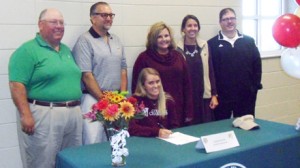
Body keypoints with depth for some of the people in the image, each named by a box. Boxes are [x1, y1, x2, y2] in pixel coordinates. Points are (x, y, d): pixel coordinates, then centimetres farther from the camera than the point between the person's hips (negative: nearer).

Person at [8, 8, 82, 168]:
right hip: (44, 115, -7)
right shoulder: (28, 50, -8)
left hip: (73, 114, 8)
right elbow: (17, 85, -15)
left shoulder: (66, 50, 16)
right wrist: (25, 115, -22)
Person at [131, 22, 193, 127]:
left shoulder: (178, 56, 10)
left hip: (177, 111, 4)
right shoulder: (144, 57, -3)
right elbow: (136, 86, -4)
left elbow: (186, 84, 10)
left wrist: (189, 111, 6)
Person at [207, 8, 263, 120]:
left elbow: (257, 64, 8)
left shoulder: (248, 41, 8)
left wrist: (255, 86, 1)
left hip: (246, 95, 2)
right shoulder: (212, 44, 0)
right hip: (221, 96, -2)